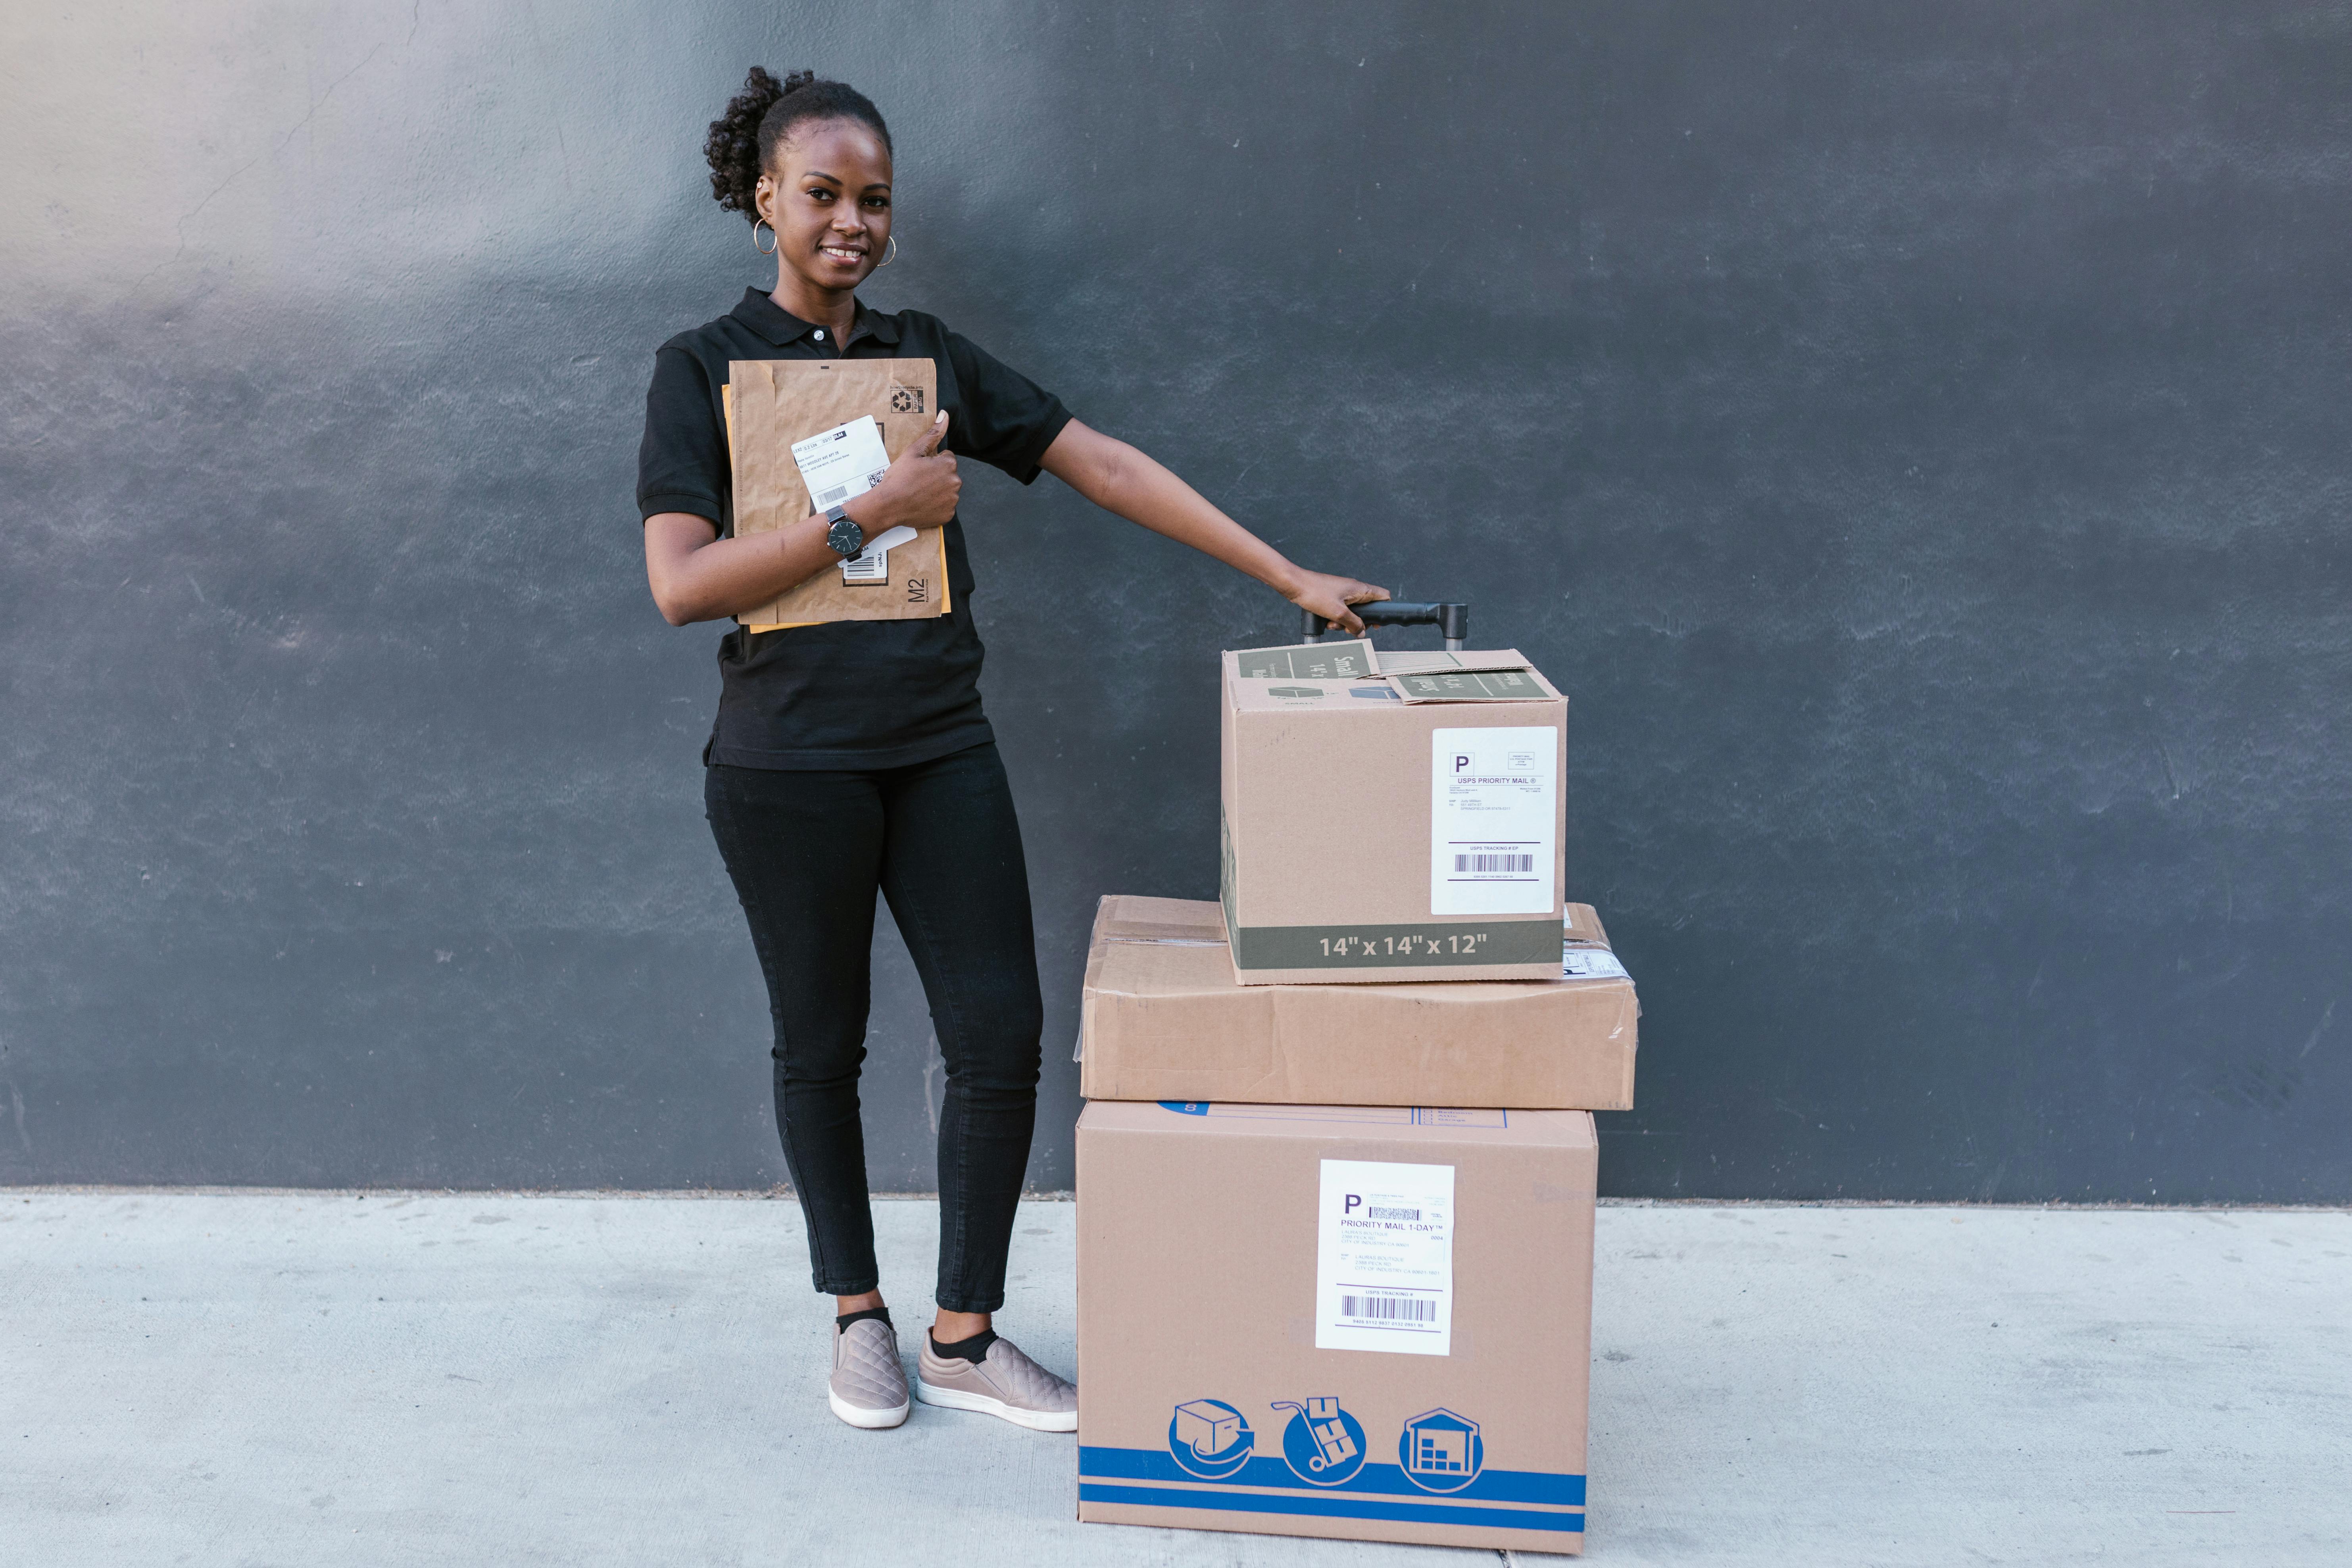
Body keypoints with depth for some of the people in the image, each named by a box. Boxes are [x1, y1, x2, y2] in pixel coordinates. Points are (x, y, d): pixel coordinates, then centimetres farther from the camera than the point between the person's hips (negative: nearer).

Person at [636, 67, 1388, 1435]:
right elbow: (682, 585, -12)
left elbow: (1106, 466, 4)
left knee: (1003, 1038, 0)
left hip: (942, 751, 3)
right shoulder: (705, 369, -1)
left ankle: (965, 1336, 17)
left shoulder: (929, 355, 9)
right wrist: (873, 514, -16)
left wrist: (1293, 577, 0)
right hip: (789, 765, -3)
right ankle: (859, 1316, 30)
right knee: (822, 1047, 9)